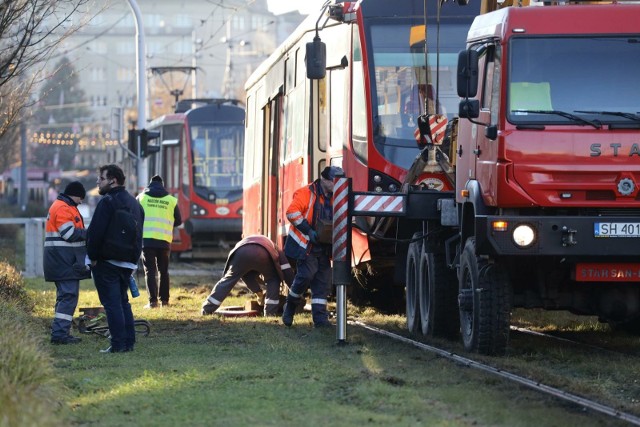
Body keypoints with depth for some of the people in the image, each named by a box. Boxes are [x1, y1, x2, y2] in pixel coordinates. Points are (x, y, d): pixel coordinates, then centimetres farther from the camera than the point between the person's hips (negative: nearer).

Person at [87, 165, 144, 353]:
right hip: (128, 262, 8)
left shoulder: (107, 202, -12)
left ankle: (118, 344, -10)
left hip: (108, 260, -8)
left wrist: (93, 257, -7)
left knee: (112, 303, -7)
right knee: (123, 301, 16)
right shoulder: (134, 203, 16)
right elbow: (138, 233, 20)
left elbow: (96, 232, -17)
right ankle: (129, 342, 14)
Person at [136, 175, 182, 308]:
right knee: (164, 271, 15)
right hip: (165, 241, 1)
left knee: (150, 271, 1)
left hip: (146, 239, -1)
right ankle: (164, 300, 15)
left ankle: (153, 301, -9)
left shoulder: (141, 197, 2)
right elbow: (178, 221, 13)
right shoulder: (171, 200, 5)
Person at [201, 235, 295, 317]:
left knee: (228, 280, 13)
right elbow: (287, 273, 35)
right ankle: (270, 313, 15)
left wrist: (258, 291, 52)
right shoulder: (277, 252, 42)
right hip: (261, 254, -2)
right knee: (273, 280, 23)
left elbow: (247, 275, 46)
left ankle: (207, 310, 11)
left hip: (241, 252, 2)